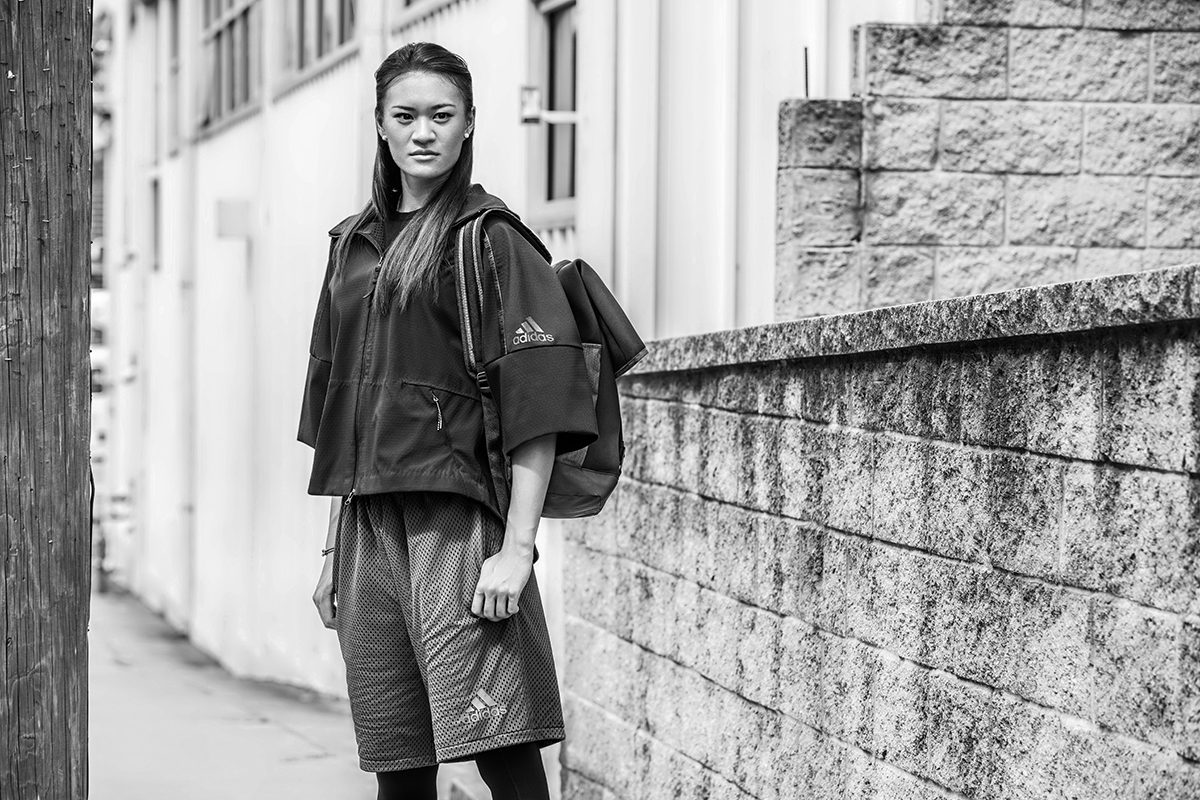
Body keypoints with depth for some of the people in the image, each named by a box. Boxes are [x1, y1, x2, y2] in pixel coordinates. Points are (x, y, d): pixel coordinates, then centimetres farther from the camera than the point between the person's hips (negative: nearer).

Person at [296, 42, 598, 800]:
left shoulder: (491, 238, -4)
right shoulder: (354, 243, 16)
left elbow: (539, 408, -11)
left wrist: (518, 547, -18)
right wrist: (334, 549, 18)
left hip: (458, 518, -6)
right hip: (368, 522, 6)